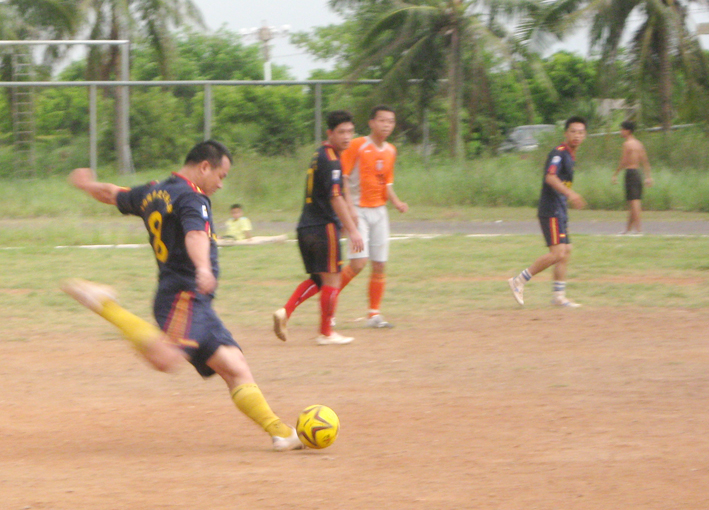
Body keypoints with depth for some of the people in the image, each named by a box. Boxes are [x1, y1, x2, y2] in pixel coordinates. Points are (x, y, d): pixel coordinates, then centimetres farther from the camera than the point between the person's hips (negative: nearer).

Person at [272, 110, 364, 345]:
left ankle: (285, 312, 2)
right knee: (331, 279, 1)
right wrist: (352, 230, -25)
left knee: (318, 279, 17)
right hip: (324, 227, -9)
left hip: (305, 228, 9)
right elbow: (335, 198, -22)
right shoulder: (330, 160, -14)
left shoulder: (320, 155, 16)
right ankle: (326, 333, 6)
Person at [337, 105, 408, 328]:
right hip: (358, 210, -6)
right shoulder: (357, 146, -9)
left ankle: (374, 314, 10)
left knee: (380, 264, 2)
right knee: (358, 262, -17)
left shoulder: (390, 151, 11)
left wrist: (396, 202, 1)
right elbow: (342, 178, -12)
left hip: (379, 211, 6)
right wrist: (350, 208, -21)